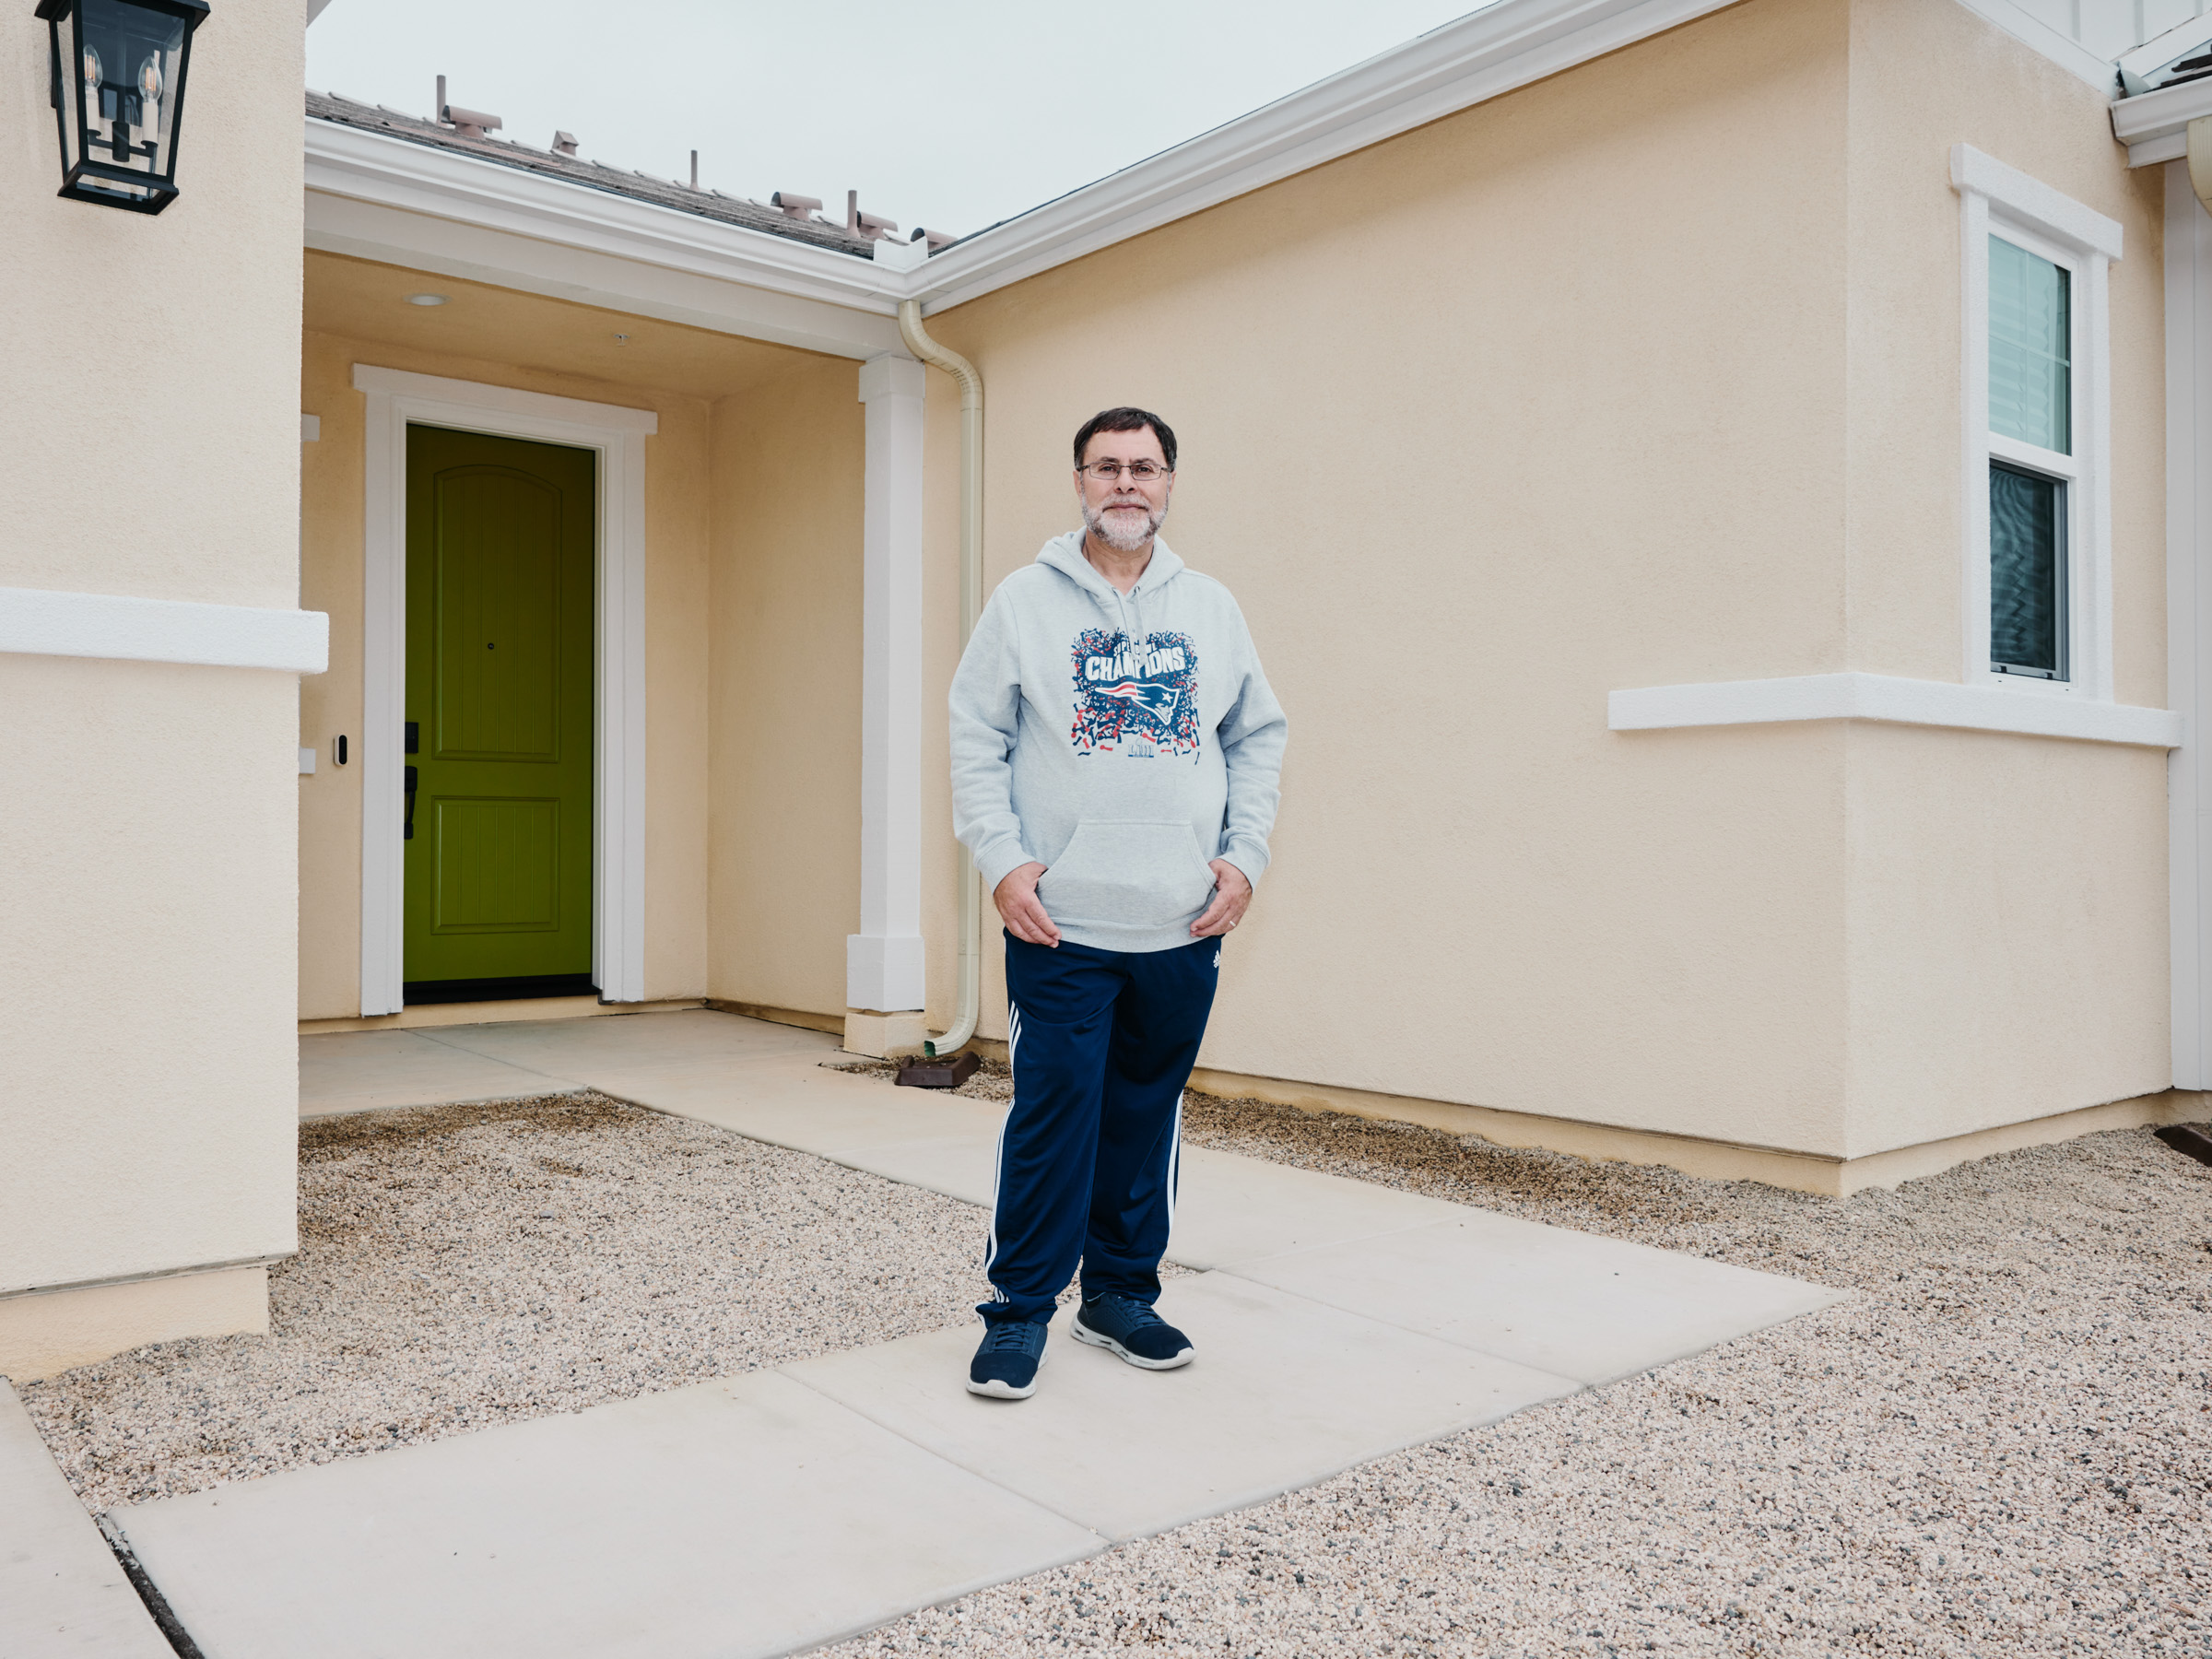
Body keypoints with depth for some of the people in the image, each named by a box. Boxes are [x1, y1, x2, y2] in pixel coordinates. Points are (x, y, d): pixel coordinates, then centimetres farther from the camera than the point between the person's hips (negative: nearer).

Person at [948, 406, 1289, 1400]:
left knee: (1147, 1118, 11)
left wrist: (1244, 855, 2)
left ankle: (1121, 1294, 26)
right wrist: (1001, 860, -10)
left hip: (1184, 926, 3)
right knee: (1053, 1119, -3)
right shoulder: (1025, 601, 3)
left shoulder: (1212, 609, 11)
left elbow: (1258, 735, 14)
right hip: (1061, 921, -3)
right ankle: (1019, 1310, 12)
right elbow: (976, 739, 1)